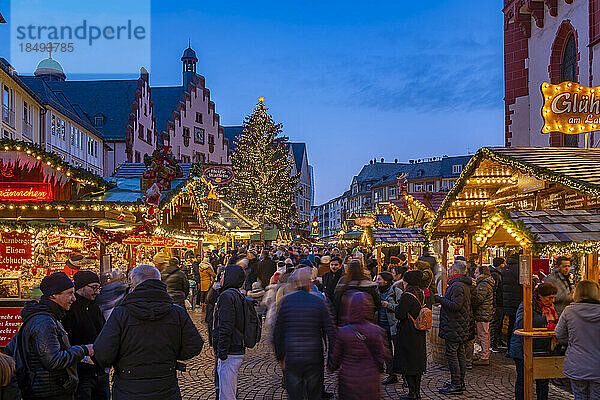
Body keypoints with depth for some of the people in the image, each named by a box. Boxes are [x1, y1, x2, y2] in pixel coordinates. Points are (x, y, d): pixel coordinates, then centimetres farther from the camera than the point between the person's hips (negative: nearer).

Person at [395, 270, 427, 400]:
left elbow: (400, 315, -21)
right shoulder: (421, 293, 6)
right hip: (420, 334, 8)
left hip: (408, 334, -8)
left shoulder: (407, 295, -19)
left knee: (408, 363, 0)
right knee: (418, 361, 14)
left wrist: (397, 307, -2)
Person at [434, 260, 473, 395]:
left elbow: (455, 305, -25)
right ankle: (460, 382, 22)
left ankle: (456, 385, -4)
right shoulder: (465, 285, 15)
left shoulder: (457, 286, -18)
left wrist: (440, 299, -18)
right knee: (461, 354, 14)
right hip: (463, 327, 10)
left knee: (451, 354, -6)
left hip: (454, 326, -10)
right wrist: (442, 299, 15)